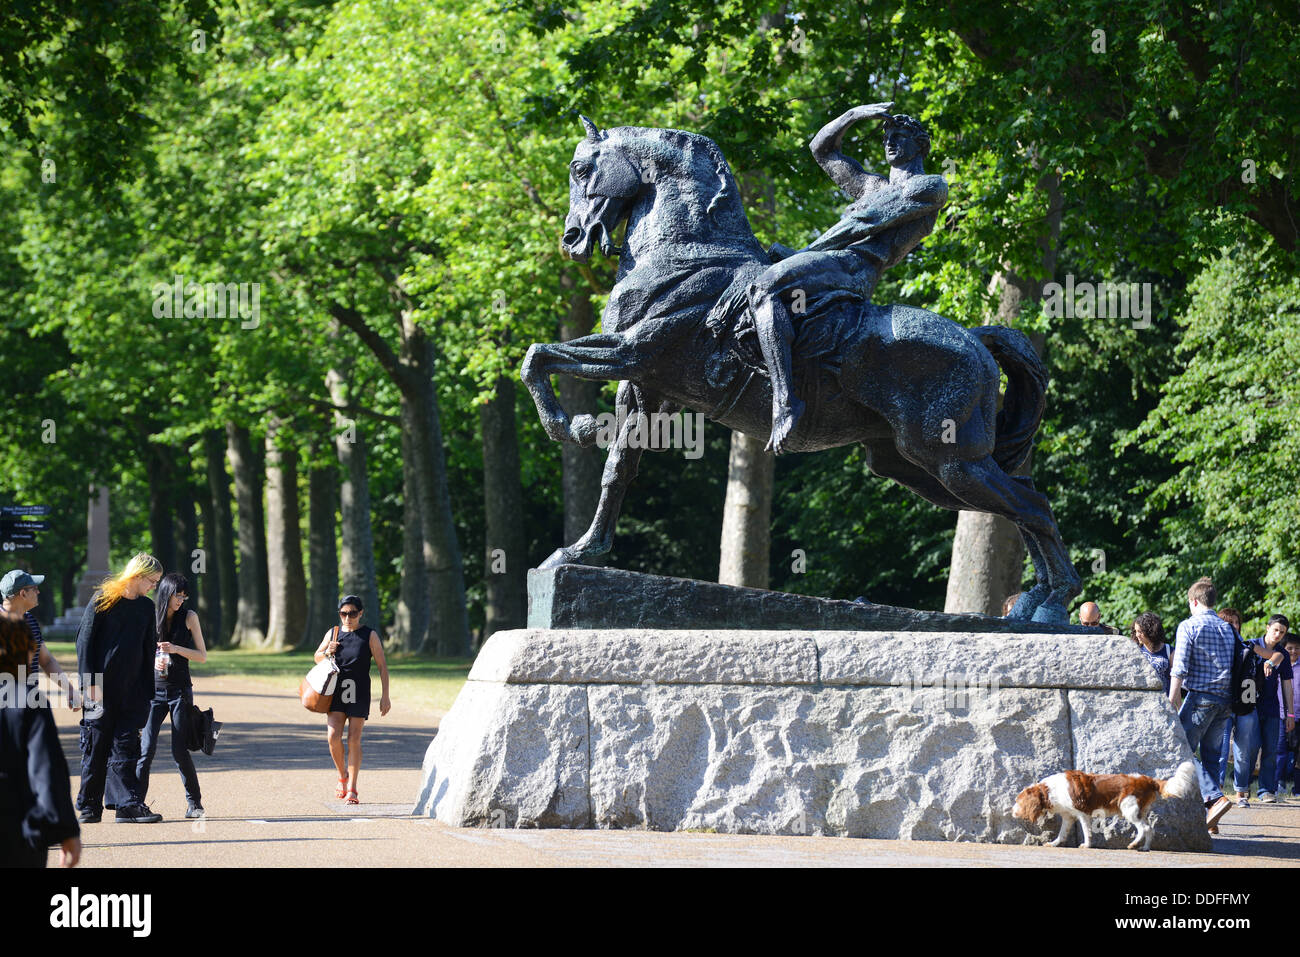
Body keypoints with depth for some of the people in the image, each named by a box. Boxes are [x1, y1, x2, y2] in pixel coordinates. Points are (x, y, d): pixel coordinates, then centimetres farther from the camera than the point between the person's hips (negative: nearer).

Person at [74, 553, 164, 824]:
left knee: (125, 747, -2)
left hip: (132, 690, 4)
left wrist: (148, 691, 12)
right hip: (101, 687, -4)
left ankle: (128, 804, -7)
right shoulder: (103, 600, -4)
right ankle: (89, 806, 8)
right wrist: (90, 682, -12)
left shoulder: (146, 607, 12)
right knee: (95, 747, 1)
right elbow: (85, 640, -6)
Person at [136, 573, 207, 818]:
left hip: (180, 690, -1)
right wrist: (153, 661, -8)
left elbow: (202, 656, 2)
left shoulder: (189, 617, 2)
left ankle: (194, 802, 11)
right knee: (146, 748, -9)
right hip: (154, 690, 1)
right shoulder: (150, 617, 4)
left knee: (180, 751, -5)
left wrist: (176, 649, -13)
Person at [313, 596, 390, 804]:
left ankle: (352, 788, 4)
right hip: (336, 692, 3)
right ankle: (342, 776, 15)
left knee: (354, 740, -4)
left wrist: (385, 695, -6)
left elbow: (382, 666, 0)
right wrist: (327, 652, -4)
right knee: (333, 736, -10)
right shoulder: (333, 633, 8)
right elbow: (317, 657, 20)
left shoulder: (369, 636, -1)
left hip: (359, 693, -2)